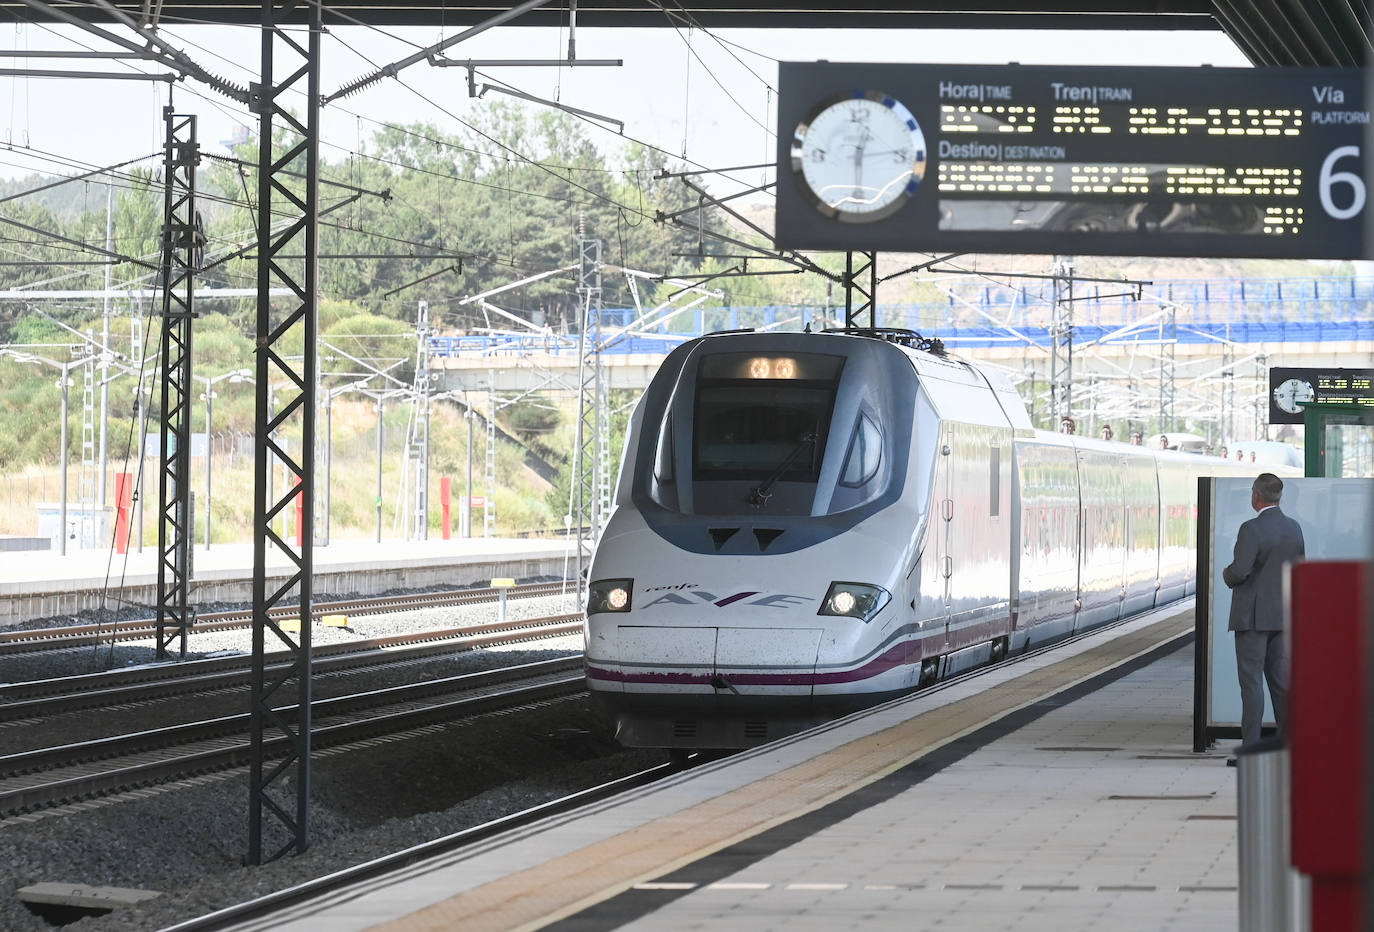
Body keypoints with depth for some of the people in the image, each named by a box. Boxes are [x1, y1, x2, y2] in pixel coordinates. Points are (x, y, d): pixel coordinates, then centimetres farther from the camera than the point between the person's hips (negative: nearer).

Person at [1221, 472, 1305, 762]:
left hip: (1253, 616, -7)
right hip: (1282, 616, 7)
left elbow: (1240, 571, -23)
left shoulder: (1252, 529, -16)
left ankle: (1250, 749, -6)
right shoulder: (1294, 528, 7)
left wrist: (1227, 575, -1)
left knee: (1251, 682, -5)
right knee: (1280, 679, 11)